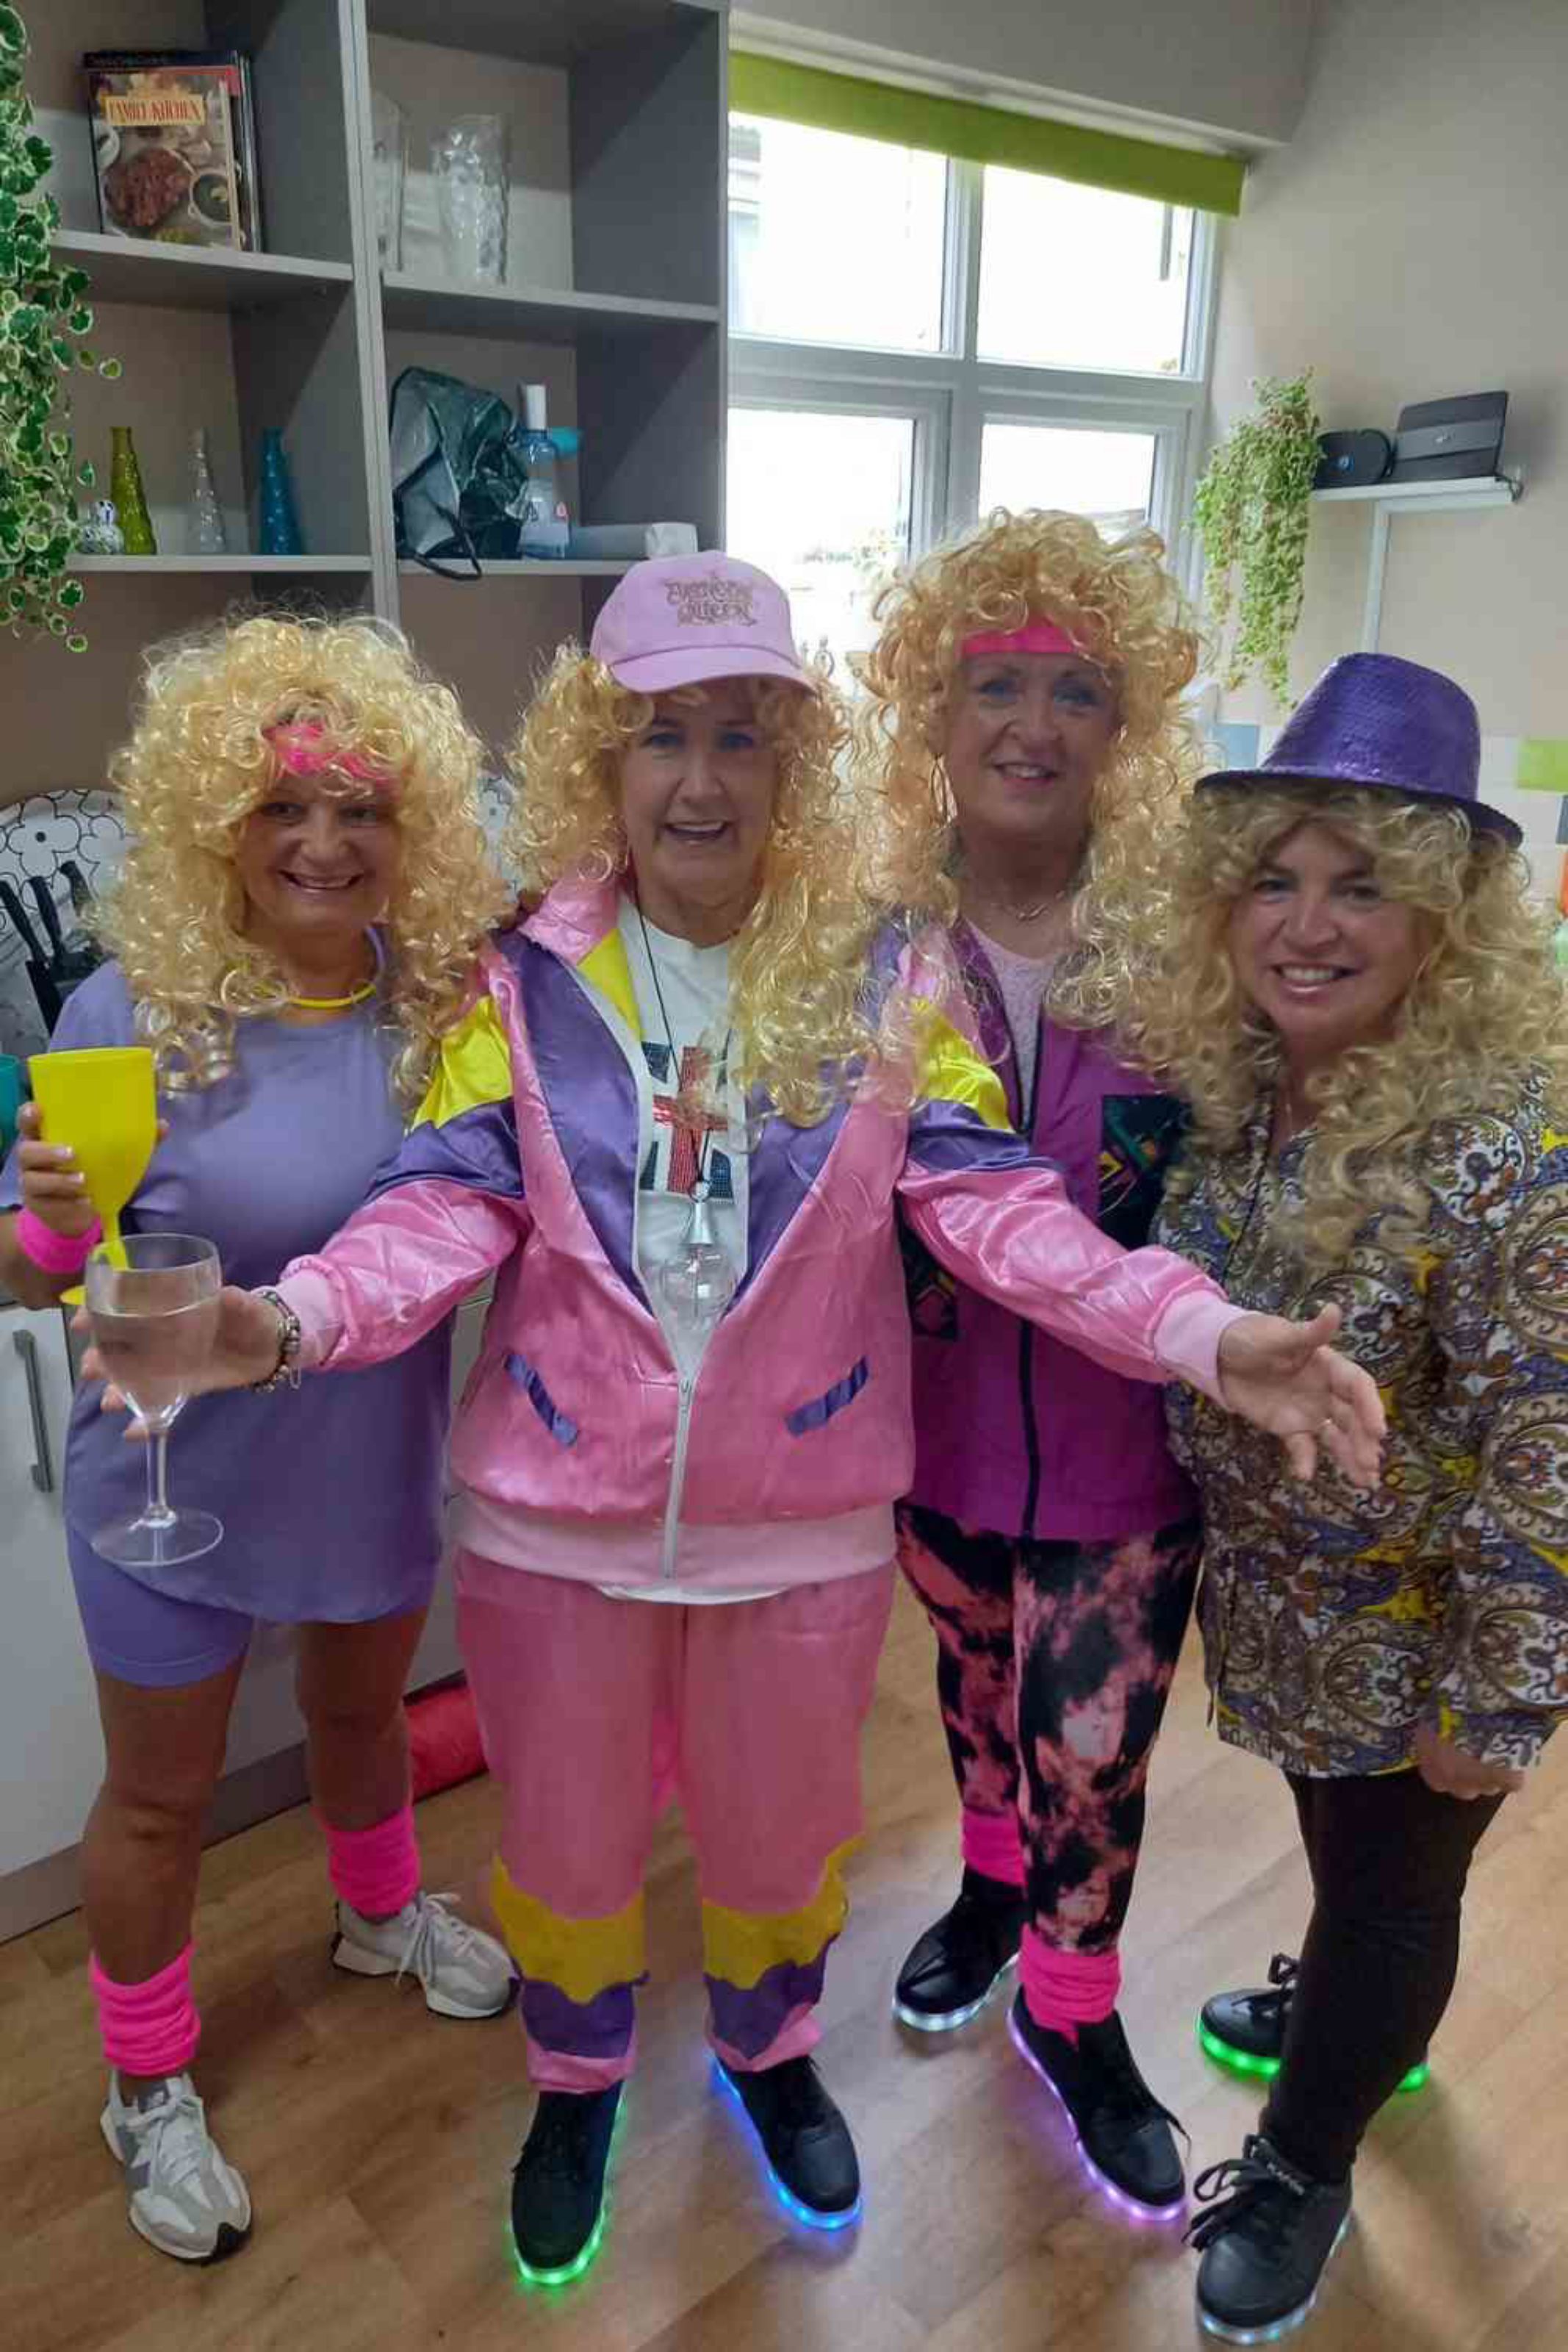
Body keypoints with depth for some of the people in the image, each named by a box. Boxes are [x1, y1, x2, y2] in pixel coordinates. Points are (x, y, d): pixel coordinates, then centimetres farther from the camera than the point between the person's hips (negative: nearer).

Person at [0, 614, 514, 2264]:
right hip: (175, 1484, -3)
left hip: (376, 1464, 3)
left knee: (362, 1712, 28)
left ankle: (380, 1913, 60)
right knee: (161, 1795, 18)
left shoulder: (445, 1001, -10)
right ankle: (149, 2091, 45)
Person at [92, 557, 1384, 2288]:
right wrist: (290, 1320, -32)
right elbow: (451, 1207, -13)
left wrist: (1197, 1330, -28)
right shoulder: (525, 981, -7)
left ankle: (766, 2054, 57)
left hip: (805, 1515, 1)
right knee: (567, 1831, 21)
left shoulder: (880, 981, -8)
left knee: (779, 1823, 23)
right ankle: (577, 2083, 53)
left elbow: (990, 1199, -13)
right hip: (560, 1512, 0)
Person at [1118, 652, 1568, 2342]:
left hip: (1422, 1633, -6)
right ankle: (1355, 2015, 61)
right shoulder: (1227, 1079, -8)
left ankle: (1302, 2172, 44)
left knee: (1390, 1882, 18)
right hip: (1280, 1593, 6)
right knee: (1338, 1844, 30)